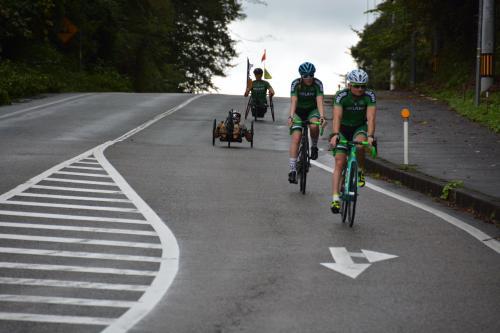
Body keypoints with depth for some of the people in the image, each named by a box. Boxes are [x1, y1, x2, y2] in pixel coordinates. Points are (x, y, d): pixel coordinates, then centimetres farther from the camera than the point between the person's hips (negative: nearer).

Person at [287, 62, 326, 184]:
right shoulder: (296, 83, -19)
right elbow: (293, 101, -28)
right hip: (298, 111, 0)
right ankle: (292, 169, -19)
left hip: (312, 110, 0)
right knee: (296, 138, -18)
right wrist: (291, 116, -44)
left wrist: (322, 116, -44)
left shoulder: (317, 84, -18)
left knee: (314, 126, -34)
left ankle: (314, 146, -3)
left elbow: (319, 101, -28)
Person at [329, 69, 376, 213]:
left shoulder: (369, 95, -19)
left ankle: (360, 171, -8)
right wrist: (335, 135, -48)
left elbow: (370, 117, -28)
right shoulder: (341, 95, -22)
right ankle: (335, 199, -15)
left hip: (360, 127, 1)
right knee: (339, 163, -12)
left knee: (359, 145, -34)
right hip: (343, 129, -1)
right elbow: (337, 116, -33)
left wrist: (370, 136, -43)